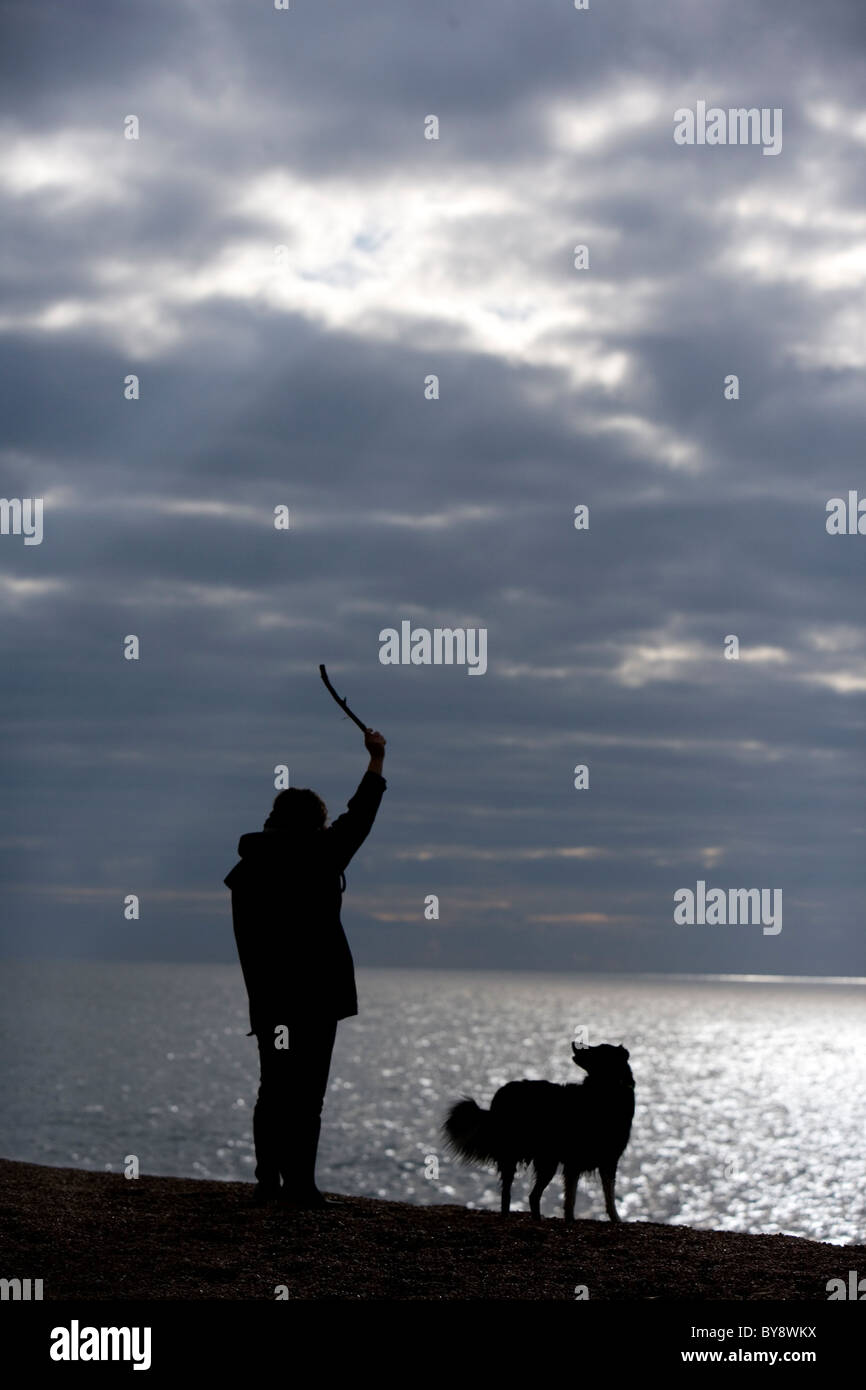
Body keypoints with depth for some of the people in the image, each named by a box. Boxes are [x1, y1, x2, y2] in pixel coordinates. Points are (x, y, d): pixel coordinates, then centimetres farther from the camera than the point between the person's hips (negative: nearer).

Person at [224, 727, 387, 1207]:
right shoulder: (320, 857, -7)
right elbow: (359, 818, 6)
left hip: (269, 999, 5)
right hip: (316, 995, -5)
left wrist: (261, 995, 12)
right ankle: (299, 1184, -5)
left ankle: (267, 1181, 15)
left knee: (273, 1090, 12)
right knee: (307, 1091, -3)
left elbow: (246, 943, 6)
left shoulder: (247, 870, 5)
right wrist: (376, 760, 17)